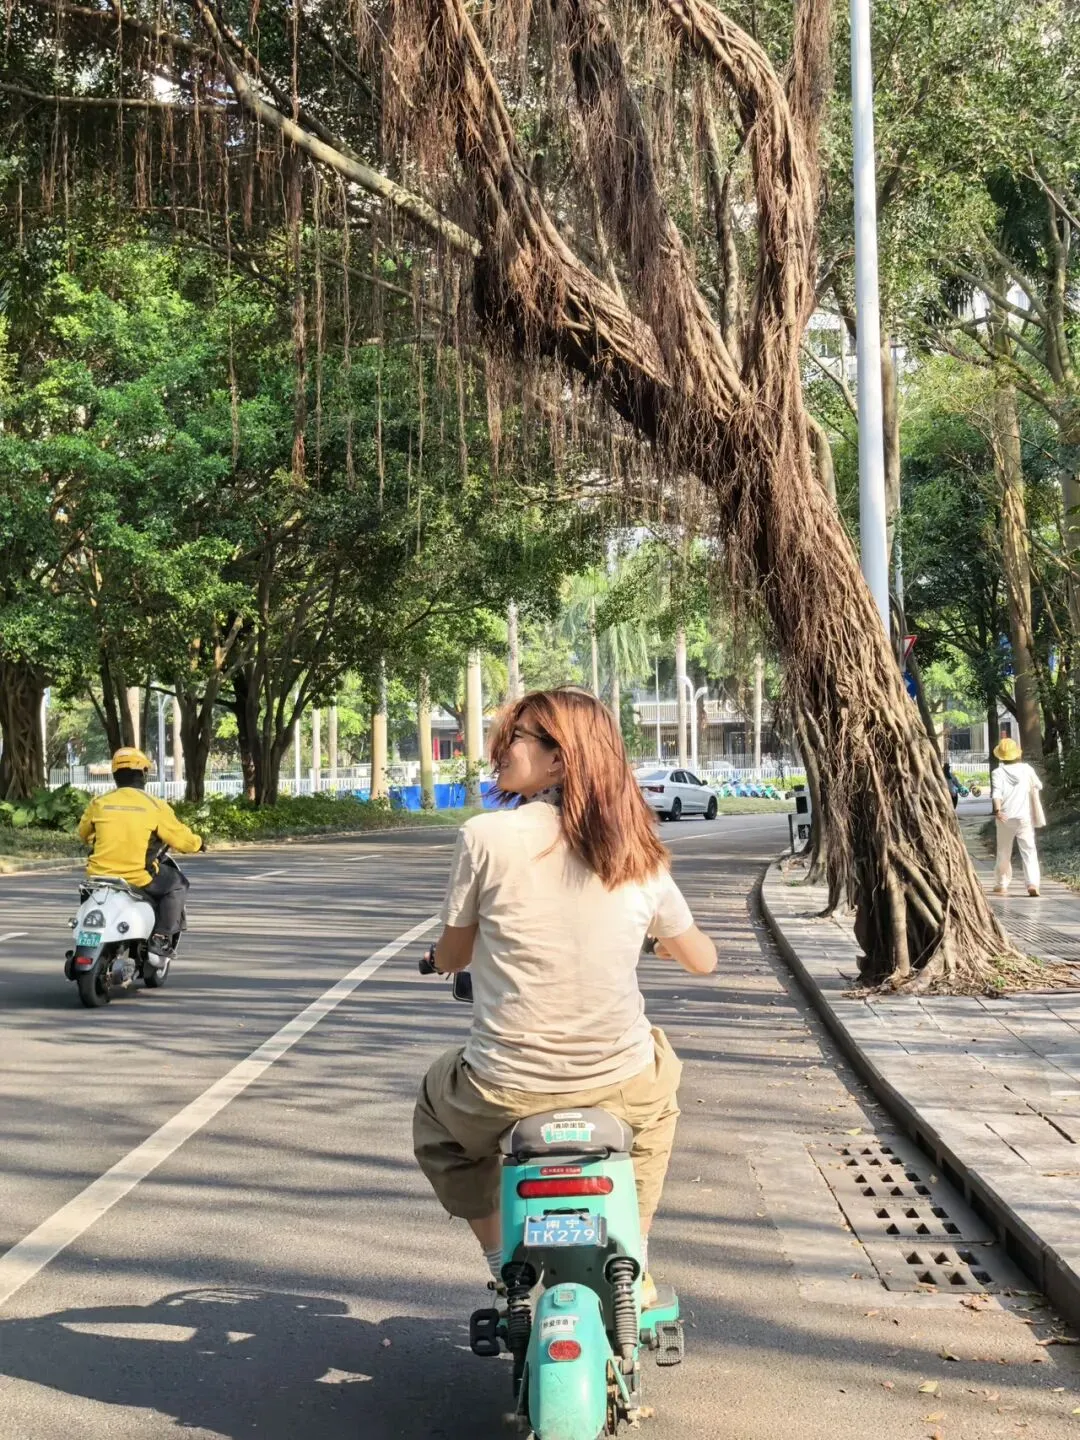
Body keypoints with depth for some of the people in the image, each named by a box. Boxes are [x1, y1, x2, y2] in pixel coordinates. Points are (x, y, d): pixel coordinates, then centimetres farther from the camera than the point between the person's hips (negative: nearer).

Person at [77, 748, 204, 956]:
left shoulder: (98, 803, 3)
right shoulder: (155, 807, -5)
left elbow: (84, 833, 21)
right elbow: (181, 839, -2)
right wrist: (197, 843, 21)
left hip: (101, 876, 3)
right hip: (138, 878, -3)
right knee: (177, 884, 21)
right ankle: (161, 937, 7)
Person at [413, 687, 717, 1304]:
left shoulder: (486, 836, -10)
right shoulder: (636, 849, 0)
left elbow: (449, 958, 1)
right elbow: (701, 958, 12)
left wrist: (447, 952, 26)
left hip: (506, 1088, -2)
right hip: (620, 1083, 2)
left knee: (435, 1110, 32)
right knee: (661, 1075, 37)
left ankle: (500, 1253, 24)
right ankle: (634, 1262, 36)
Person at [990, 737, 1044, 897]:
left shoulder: (998, 772, -4)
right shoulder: (1027, 769, 3)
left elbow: (996, 793, -19)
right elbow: (1038, 786, 19)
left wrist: (997, 810, -30)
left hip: (1005, 818, 0)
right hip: (1024, 817, 0)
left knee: (1004, 852, 14)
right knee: (1029, 850, -2)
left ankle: (1001, 885, 21)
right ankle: (1033, 883, -18)